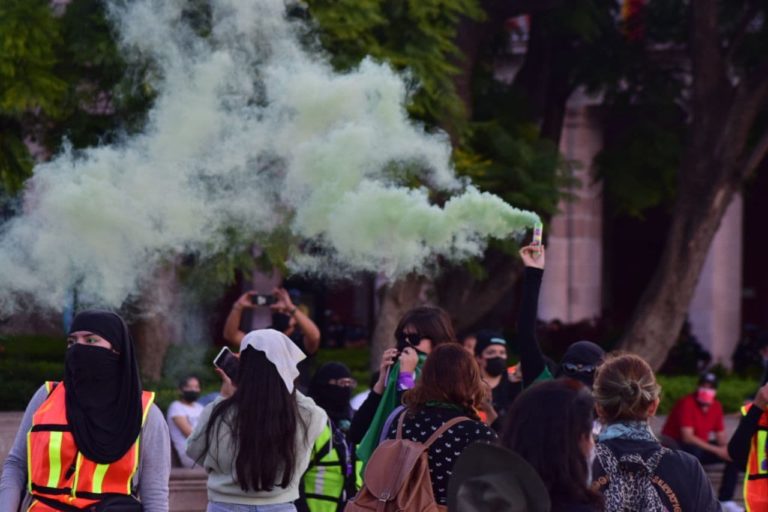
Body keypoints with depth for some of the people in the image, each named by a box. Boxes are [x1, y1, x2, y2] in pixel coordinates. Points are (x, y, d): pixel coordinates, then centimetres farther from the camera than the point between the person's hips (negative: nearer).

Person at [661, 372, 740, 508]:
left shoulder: (716, 406, 1)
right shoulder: (687, 403, -21)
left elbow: (720, 436, 6)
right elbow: (687, 437, -27)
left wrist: (726, 448, -20)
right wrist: (716, 450, -30)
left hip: (700, 446, 7)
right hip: (674, 446, -7)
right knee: (693, 450, -41)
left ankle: (725, 499, -3)